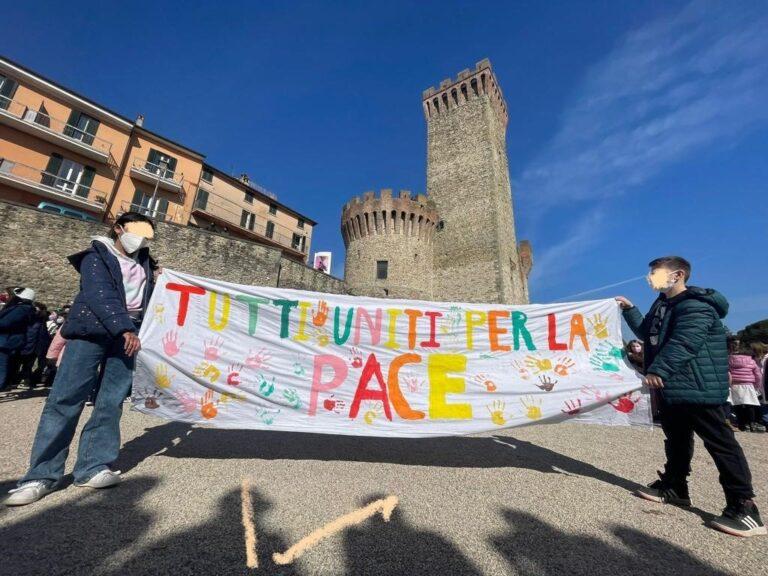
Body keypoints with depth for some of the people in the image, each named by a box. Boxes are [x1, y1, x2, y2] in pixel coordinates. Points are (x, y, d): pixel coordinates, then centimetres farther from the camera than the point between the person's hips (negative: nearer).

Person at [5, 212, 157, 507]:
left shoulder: (143, 262, 18)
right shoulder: (96, 256, 3)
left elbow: (146, 297, 21)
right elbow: (100, 295, -14)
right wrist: (124, 328, -23)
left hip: (128, 334, 4)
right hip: (92, 331, -4)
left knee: (111, 402, 1)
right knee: (65, 398, -2)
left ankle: (93, 468, 9)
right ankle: (43, 474, 9)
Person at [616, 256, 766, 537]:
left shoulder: (695, 305, -18)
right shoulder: (663, 304, 13)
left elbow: (684, 343, -29)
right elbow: (647, 334, 23)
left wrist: (658, 370, -31)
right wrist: (629, 310, 17)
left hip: (697, 387, -10)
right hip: (671, 387, 10)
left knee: (720, 442, -2)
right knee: (676, 439, 18)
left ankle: (744, 507, 9)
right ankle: (673, 487, 30)